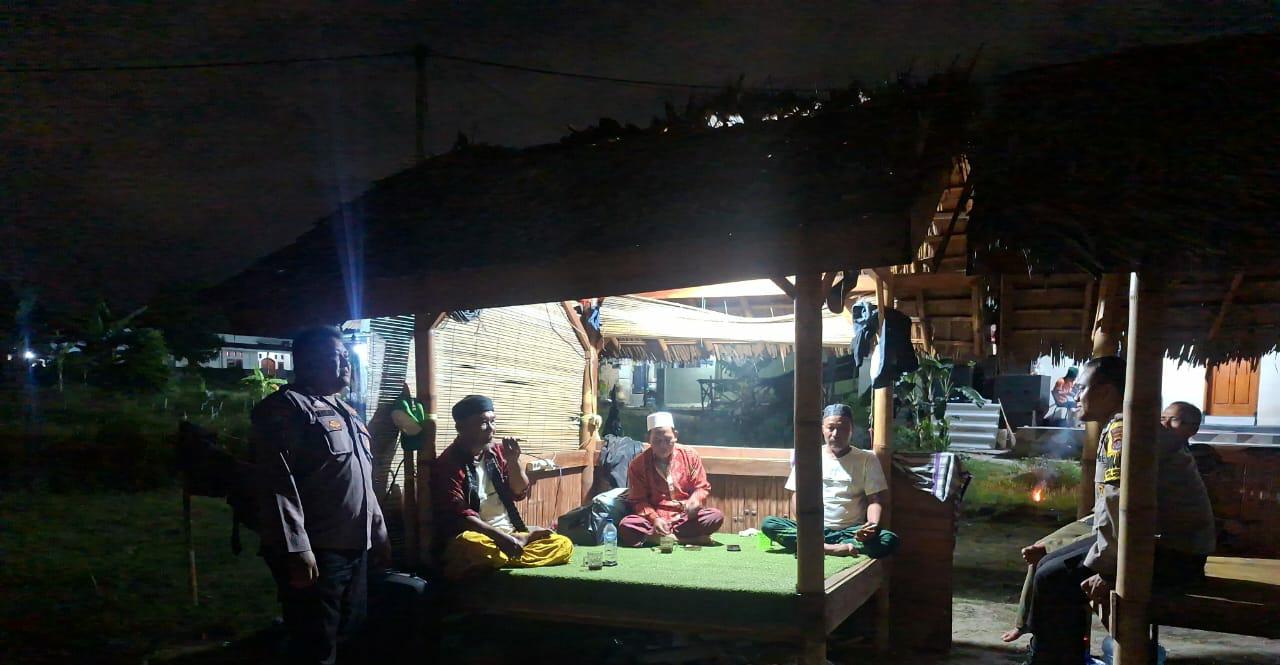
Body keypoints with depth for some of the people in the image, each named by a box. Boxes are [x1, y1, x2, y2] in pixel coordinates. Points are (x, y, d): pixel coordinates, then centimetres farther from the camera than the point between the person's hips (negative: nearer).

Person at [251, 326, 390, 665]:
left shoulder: (345, 411, 19)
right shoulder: (287, 407, -10)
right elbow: (278, 483, -20)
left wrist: (379, 533, 21)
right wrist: (296, 549, -25)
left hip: (355, 548, 9)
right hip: (316, 552, -9)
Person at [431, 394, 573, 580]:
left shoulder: (496, 451, 9)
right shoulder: (449, 463, -8)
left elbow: (520, 493, 12)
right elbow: (458, 515, -17)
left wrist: (513, 460, -7)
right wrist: (500, 536, -27)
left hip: (510, 532, 6)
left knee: (563, 545, -13)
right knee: (469, 544, -40)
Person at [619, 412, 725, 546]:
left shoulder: (690, 455, 2)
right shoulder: (638, 464, -2)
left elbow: (702, 487, 6)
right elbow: (638, 500, -3)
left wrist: (695, 500, -18)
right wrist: (654, 518, -22)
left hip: (686, 517, 1)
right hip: (654, 517, -1)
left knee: (716, 516, -26)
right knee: (626, 526, -31)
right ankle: (690, 537, -26)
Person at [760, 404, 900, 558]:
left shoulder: (867, 459, 8)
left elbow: (875, 499, 2)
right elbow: (797, 496, 6)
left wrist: (873, 525, -21)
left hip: (851, 532, 0)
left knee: (889, 540, -31)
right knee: (768, 524, -24)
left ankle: (816, 548, -32)